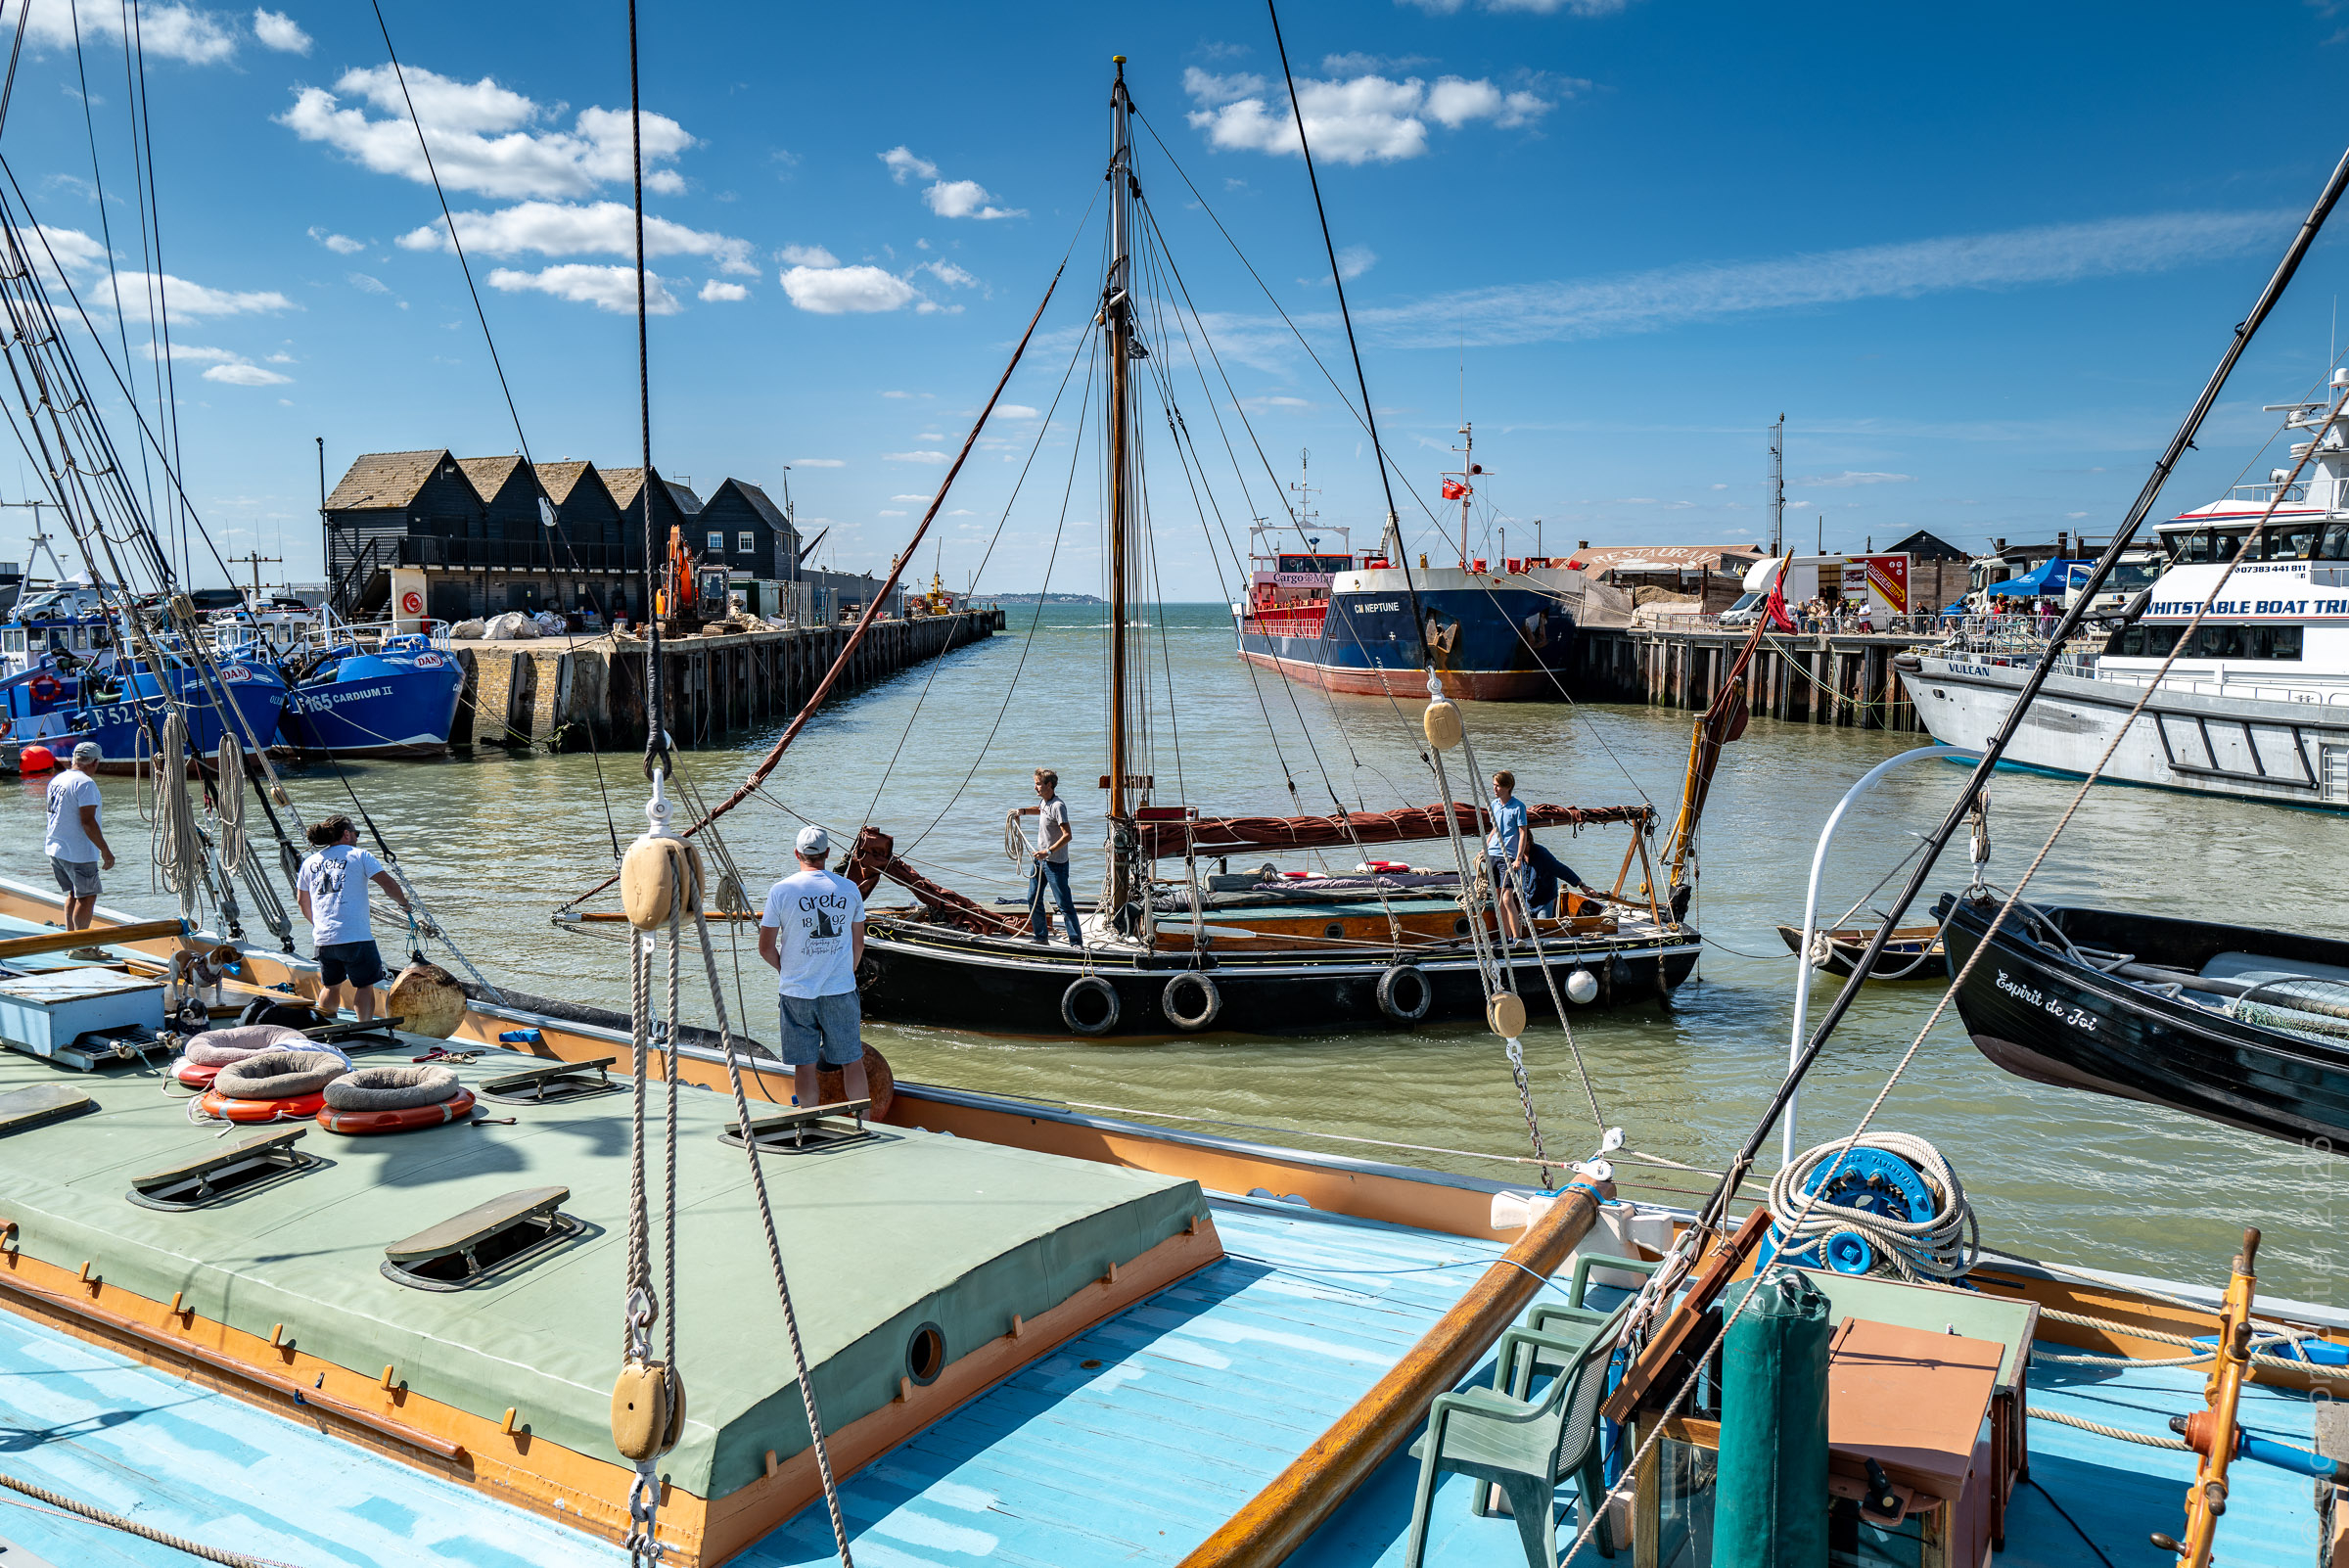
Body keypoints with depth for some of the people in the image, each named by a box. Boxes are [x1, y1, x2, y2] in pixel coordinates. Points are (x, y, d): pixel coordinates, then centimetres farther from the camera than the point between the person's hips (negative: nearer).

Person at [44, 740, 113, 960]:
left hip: (55, 849, 9)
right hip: (78, 852, -9)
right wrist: (105, 850, -18)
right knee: (87, 897, -1)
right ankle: (80, 947, 0)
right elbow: (87, 822, -22)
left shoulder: (56, 780, 11)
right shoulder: (85, 783, -17)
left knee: (74, 894, 19)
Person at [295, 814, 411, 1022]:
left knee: (330, 986, 20)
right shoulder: (358, 855, 0)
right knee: (364, 985, 2)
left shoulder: (310, 862, 15)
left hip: (322, 938, 5)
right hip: (356, 936, -5)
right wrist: (403, 903, 9)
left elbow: (302, 900, 23)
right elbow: (388, 884, -8)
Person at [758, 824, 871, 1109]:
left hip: (797, 991, -1)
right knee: (852, 1061, 10)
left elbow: (766, 949, -3)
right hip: (841, 990, 1)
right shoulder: (849, 889, 0)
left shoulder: (780, 891, -7)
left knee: (804, 1065, 8)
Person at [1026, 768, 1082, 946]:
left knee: (1065, 904, -7)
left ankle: (1076, 941, -2)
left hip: (1055, 863, -9)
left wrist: (1049, 851, -28)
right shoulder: (1043, 801, 8)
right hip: (1040, 858, 9)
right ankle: (1041, 936, 27)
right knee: (1033, 899, 14)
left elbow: (1067, 835, -25)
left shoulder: (1058, 806, -20)